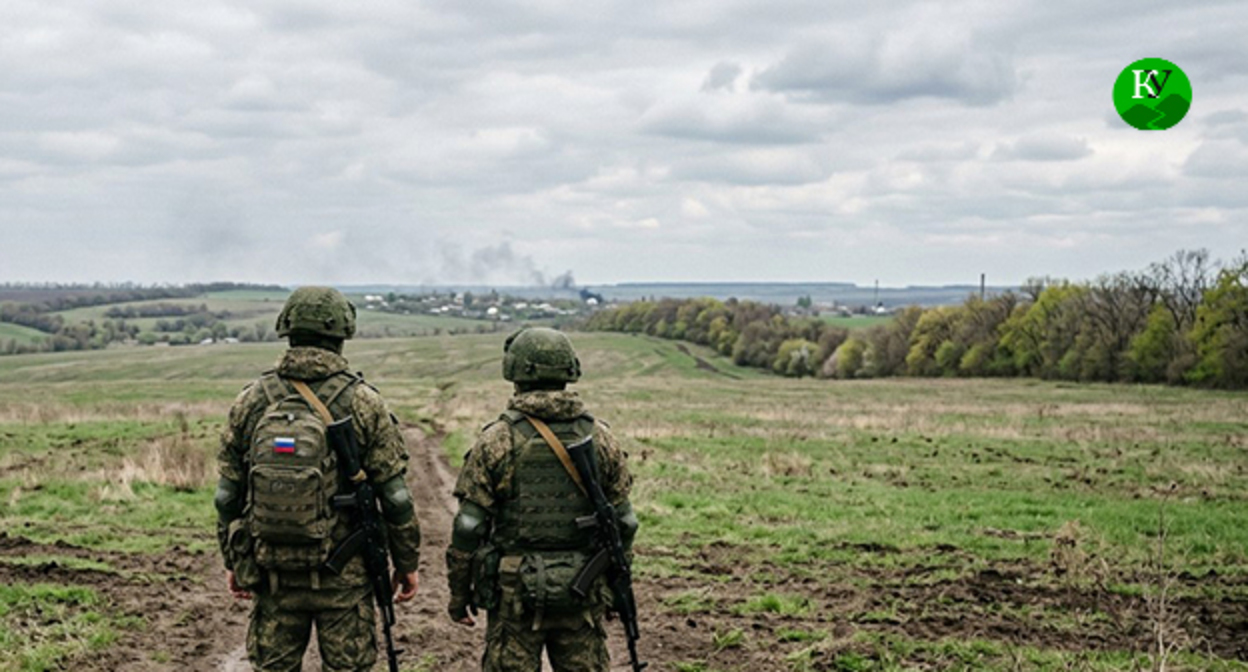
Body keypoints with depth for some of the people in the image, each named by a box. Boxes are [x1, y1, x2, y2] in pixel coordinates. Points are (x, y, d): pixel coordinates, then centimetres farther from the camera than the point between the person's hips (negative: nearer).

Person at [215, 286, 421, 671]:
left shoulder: (252, 401, -1)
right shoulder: (362, 403, -9)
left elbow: (228, 495, 4)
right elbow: (395, 496, -6)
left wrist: (232, 561, 15)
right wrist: (407, 562, 4)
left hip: (273, 574, 3)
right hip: (343, 576, -2)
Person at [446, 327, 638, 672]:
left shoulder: (497, 440, -8)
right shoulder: (600, 437, 1)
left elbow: (469, 527, -7)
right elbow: (622, 521, 4)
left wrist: (459, 593, 4)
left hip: (516, 591, -2)